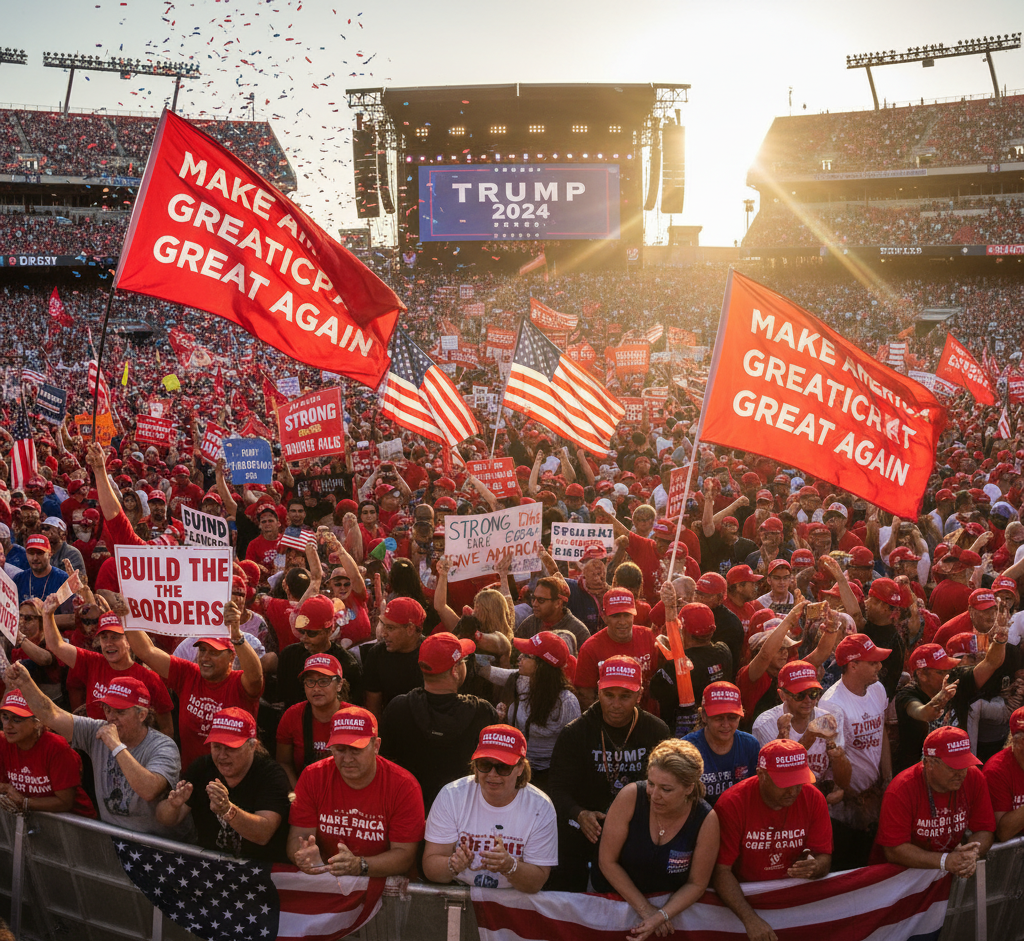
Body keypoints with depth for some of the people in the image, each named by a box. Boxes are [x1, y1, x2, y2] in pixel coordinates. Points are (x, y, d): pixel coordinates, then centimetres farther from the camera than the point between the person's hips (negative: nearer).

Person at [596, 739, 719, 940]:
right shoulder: (631, 797, -20)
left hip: (671, 901, 0)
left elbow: (696, 884, -7)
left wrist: (660, 917, -19)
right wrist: (645, 910, -12)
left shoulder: (706, 820, -18)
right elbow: (608, 861, -13)